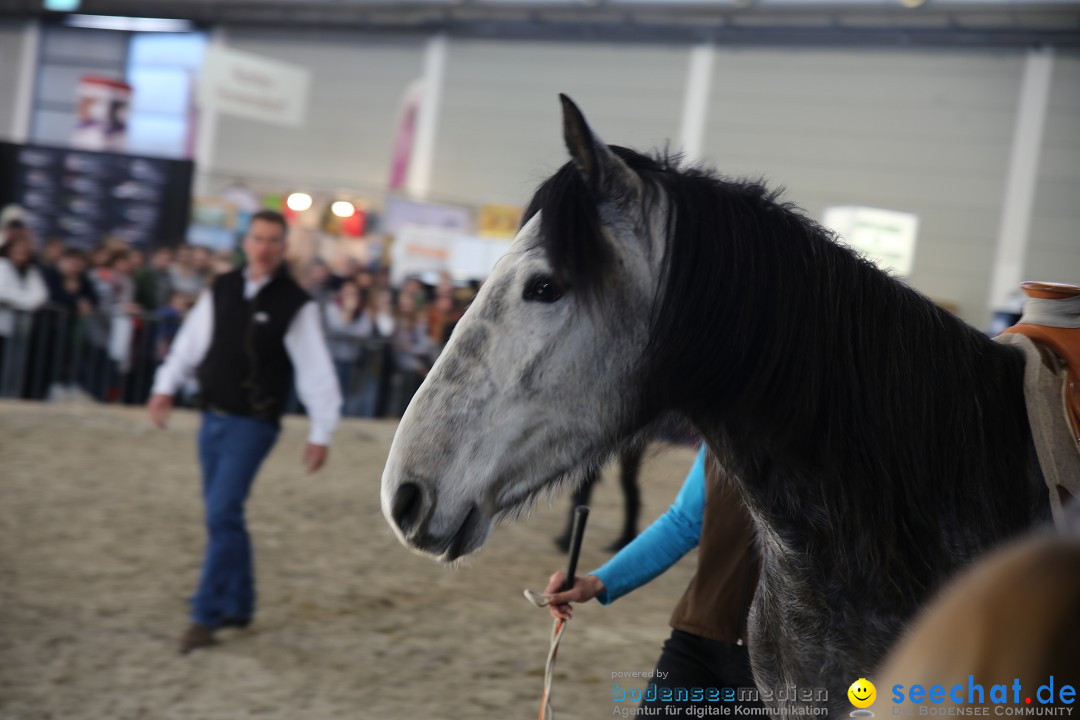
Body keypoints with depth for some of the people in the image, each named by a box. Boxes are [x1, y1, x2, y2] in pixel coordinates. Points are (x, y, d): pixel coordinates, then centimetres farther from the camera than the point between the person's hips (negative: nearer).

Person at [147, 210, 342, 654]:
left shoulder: (296, 305, -9)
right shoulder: (220, 291, 6)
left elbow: (316, 371, -10)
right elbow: (191, 342, 13)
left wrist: (321, 433, -13)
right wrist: (166, 387, 3)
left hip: (254, 423, -5)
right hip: (213, 417, 6)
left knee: (222, 514, -14)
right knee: (223, 516, 13)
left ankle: (206, 616, -8)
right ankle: (238, 606, 27)